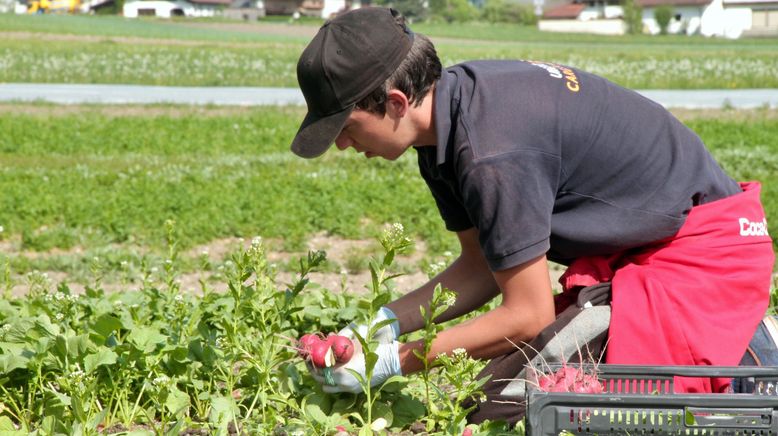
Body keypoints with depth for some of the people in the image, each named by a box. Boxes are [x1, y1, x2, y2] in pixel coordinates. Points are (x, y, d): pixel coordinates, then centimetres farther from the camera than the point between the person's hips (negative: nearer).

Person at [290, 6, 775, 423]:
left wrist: (394, 362, -19)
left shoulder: (492, 153, -32)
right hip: (629, 250, 10)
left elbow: (528, 317, -24)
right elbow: (483, 267, 6)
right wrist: (385, 322, -7)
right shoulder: (445, 121, -1)